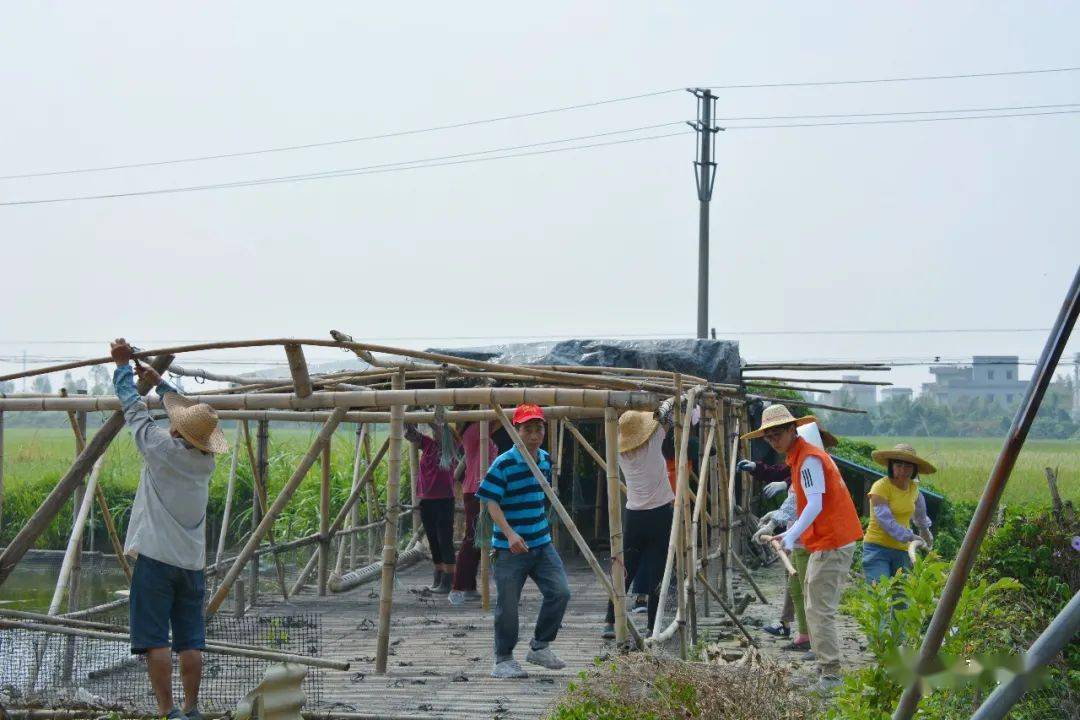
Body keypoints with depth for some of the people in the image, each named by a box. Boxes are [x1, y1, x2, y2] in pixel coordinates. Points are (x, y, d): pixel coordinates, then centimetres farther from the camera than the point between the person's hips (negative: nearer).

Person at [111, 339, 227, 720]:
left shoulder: (161, 447, -8)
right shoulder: (206, 460, 7)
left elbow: (133, 406, 5)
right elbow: (192, 413, 23)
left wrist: (123, 365, 19)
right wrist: (159, 382, 32)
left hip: (156, 557, -5)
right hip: (192, 560, 5)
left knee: (155, 639, -4)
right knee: (191, 641, 8)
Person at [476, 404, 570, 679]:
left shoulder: (546, 460, 8)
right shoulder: (503, 464, -14)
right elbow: (492, 503, -16)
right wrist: (510, 534, -28)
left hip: (542, 543, 6)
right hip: (509, 547, -6)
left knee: (560, 592, -5)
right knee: (508, 605, 0)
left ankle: (540, 646, 13)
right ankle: (503, 659, 15)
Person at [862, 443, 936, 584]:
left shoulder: (913, 487, 9)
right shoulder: (880, 487, -12)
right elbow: (885, 519, -21)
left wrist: (924, 529, 48)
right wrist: (910, 537, -31)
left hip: (902, 550, 6)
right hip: (878, 547, -6)